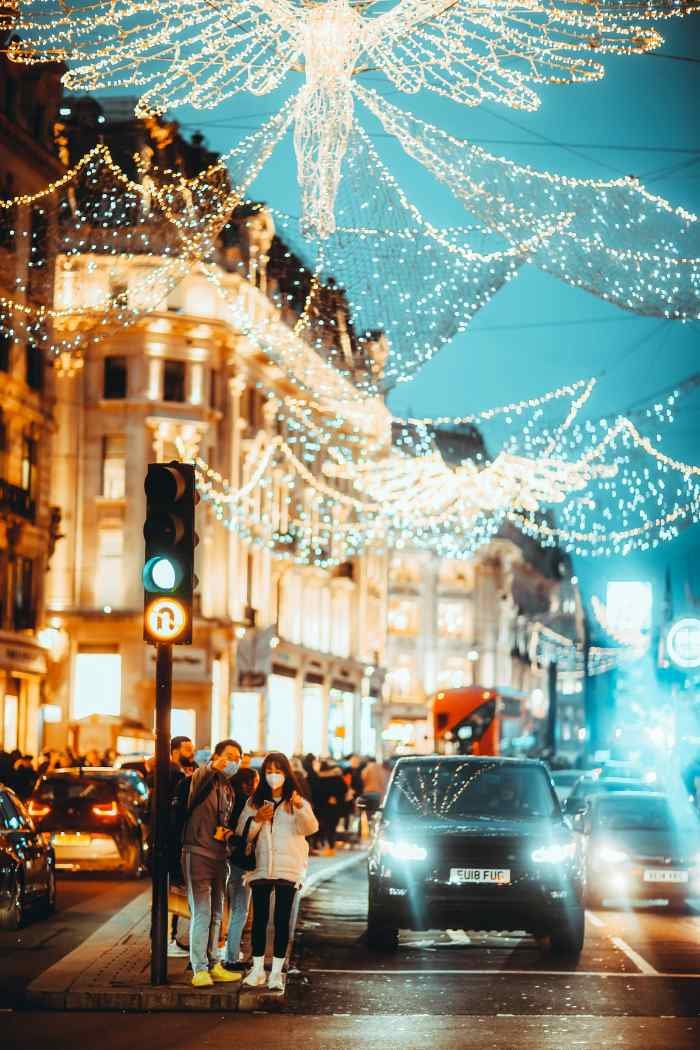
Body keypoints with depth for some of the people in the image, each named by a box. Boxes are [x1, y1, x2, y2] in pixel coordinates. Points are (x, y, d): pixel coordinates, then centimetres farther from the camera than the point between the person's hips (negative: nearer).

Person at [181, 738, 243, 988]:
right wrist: (212, 768, -54)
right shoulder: (204, 778, -8)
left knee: (216, 914, 13)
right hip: (198, 853, -8)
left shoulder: (229, 789, 16)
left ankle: (213, 965, 21)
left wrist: (225, 833, 2)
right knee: (201, 912, -11)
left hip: (219, 855, 8)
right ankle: (199, 970, -8)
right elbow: (199, 781, -33)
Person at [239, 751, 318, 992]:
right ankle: (257, 970, 9)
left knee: (282, 921, -2)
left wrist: (300, 809, -34)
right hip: (261, 869, 2)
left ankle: (276, 972, 0)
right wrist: (256, 820, -13)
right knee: (259, 919, 2)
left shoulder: (297, 802, 4)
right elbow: (243, 834, 6)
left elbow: (311, 828, -15)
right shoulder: (254, 802, 11)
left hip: (288, 870, -2)